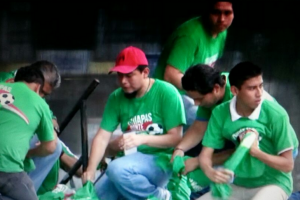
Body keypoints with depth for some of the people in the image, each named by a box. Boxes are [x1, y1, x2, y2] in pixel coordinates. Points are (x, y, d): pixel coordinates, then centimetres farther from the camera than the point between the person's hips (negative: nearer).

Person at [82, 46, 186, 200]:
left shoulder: (166, 93, -12)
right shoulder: (117, 98, 1)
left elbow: (176, 138, -12)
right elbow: (102, 137, -4)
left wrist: (142, 139, -26)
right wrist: (90, 171, -18)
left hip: (161, 160, -5)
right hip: (131, 161, 5)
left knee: (117, 169, -32)